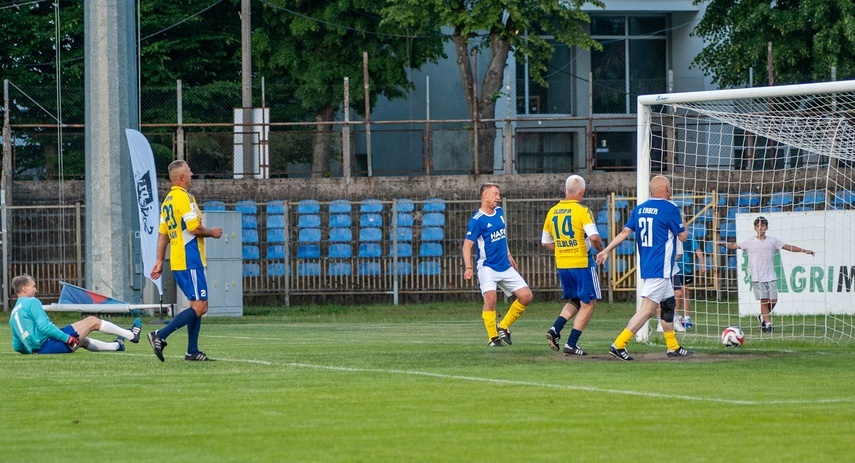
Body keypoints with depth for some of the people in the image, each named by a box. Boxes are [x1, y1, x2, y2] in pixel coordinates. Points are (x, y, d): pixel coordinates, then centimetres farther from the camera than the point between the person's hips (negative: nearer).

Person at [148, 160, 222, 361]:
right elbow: (194, 228, -18)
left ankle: (192, 351, 12)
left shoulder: (168, 200, 14)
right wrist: (212, 232, 0)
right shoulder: (184, 197, -13)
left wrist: (159, 261, 17)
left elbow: (162, 233, 15)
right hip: (190, 261, -10)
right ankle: (160, 336, -17)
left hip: (178, 262, 10)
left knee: (197, 306, 14)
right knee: (200, 307, -11)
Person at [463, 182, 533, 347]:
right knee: (490, 298, -26)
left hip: (505, 266, 7)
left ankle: (503, 327, 14)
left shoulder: (499, 212, 9)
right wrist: (468, 268, -28)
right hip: (487, 267, -7)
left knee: (526, 296, 0)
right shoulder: (477, 220, -14)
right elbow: (467, 245, -16)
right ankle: (493, 338, -15)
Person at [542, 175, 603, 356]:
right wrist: (600, 249, -2)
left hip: (561, 265, 6)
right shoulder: (582, 211, -12)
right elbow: (594, 237, -22)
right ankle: (571, 344, 0)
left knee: (573, 301, 22)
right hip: (582, 264, -6)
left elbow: (546, 242, 14)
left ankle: (555, 330, 1)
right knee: (587, 304, 5)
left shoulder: (552, 212, 6)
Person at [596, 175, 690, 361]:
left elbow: (625, 232, 3)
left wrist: (606, 251, 5)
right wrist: (683, 222, 16)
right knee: (648, 308, -11)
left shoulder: (639, 209, 9)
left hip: (646, 267, 8)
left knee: (668, 304, 20)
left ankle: (673, 347, 27)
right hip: (660, 268, -8)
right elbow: (683, 236, -4)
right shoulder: (670, 209, -11)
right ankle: (619, 344, -20)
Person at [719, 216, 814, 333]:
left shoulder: (772, 241, 8)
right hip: (757, 278, -2)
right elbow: (735, 246, 2)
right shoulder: (750, 242, 4)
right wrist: (724, 244, -17)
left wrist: (805, 251, 8)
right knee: (764, 300, -7)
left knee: (773, 300, -2)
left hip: (771, 277, 2)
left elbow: (788, 247, 11)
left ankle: (762, 317, 23)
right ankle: (768, 324, -1)